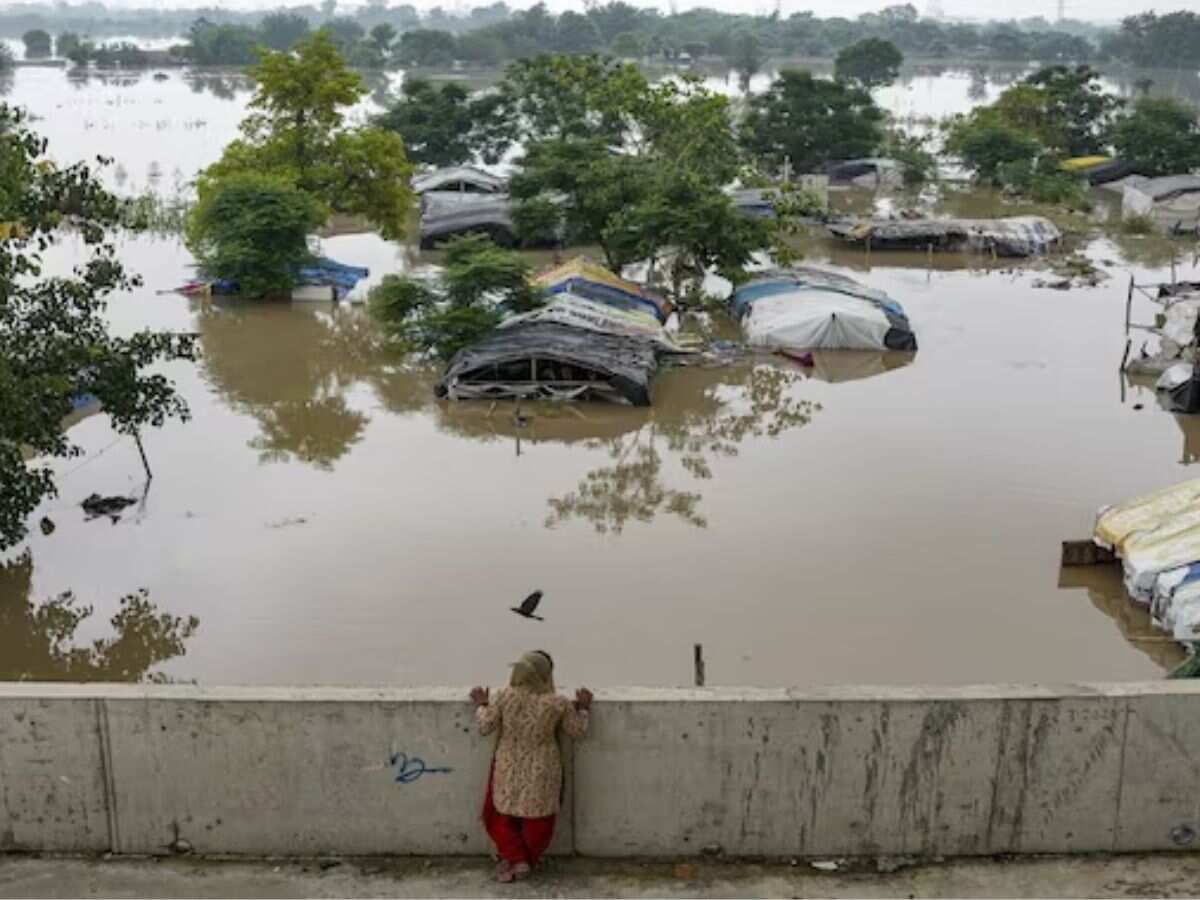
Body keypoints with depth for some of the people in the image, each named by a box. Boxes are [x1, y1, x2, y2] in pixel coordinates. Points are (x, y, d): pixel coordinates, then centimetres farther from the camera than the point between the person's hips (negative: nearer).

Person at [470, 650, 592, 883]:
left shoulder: (503, 697, -16)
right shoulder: (558, 704, -17)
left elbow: (485, 726, -6)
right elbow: (577, 730, -4)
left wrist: (481, 704, 11)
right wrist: (584, 708, 10)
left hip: (508, 770, 1)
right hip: (541, 773, 0)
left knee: (500, 816, 20)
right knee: (537, 821, 19)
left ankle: (514, 858, 11)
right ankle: (526, 861, 23)